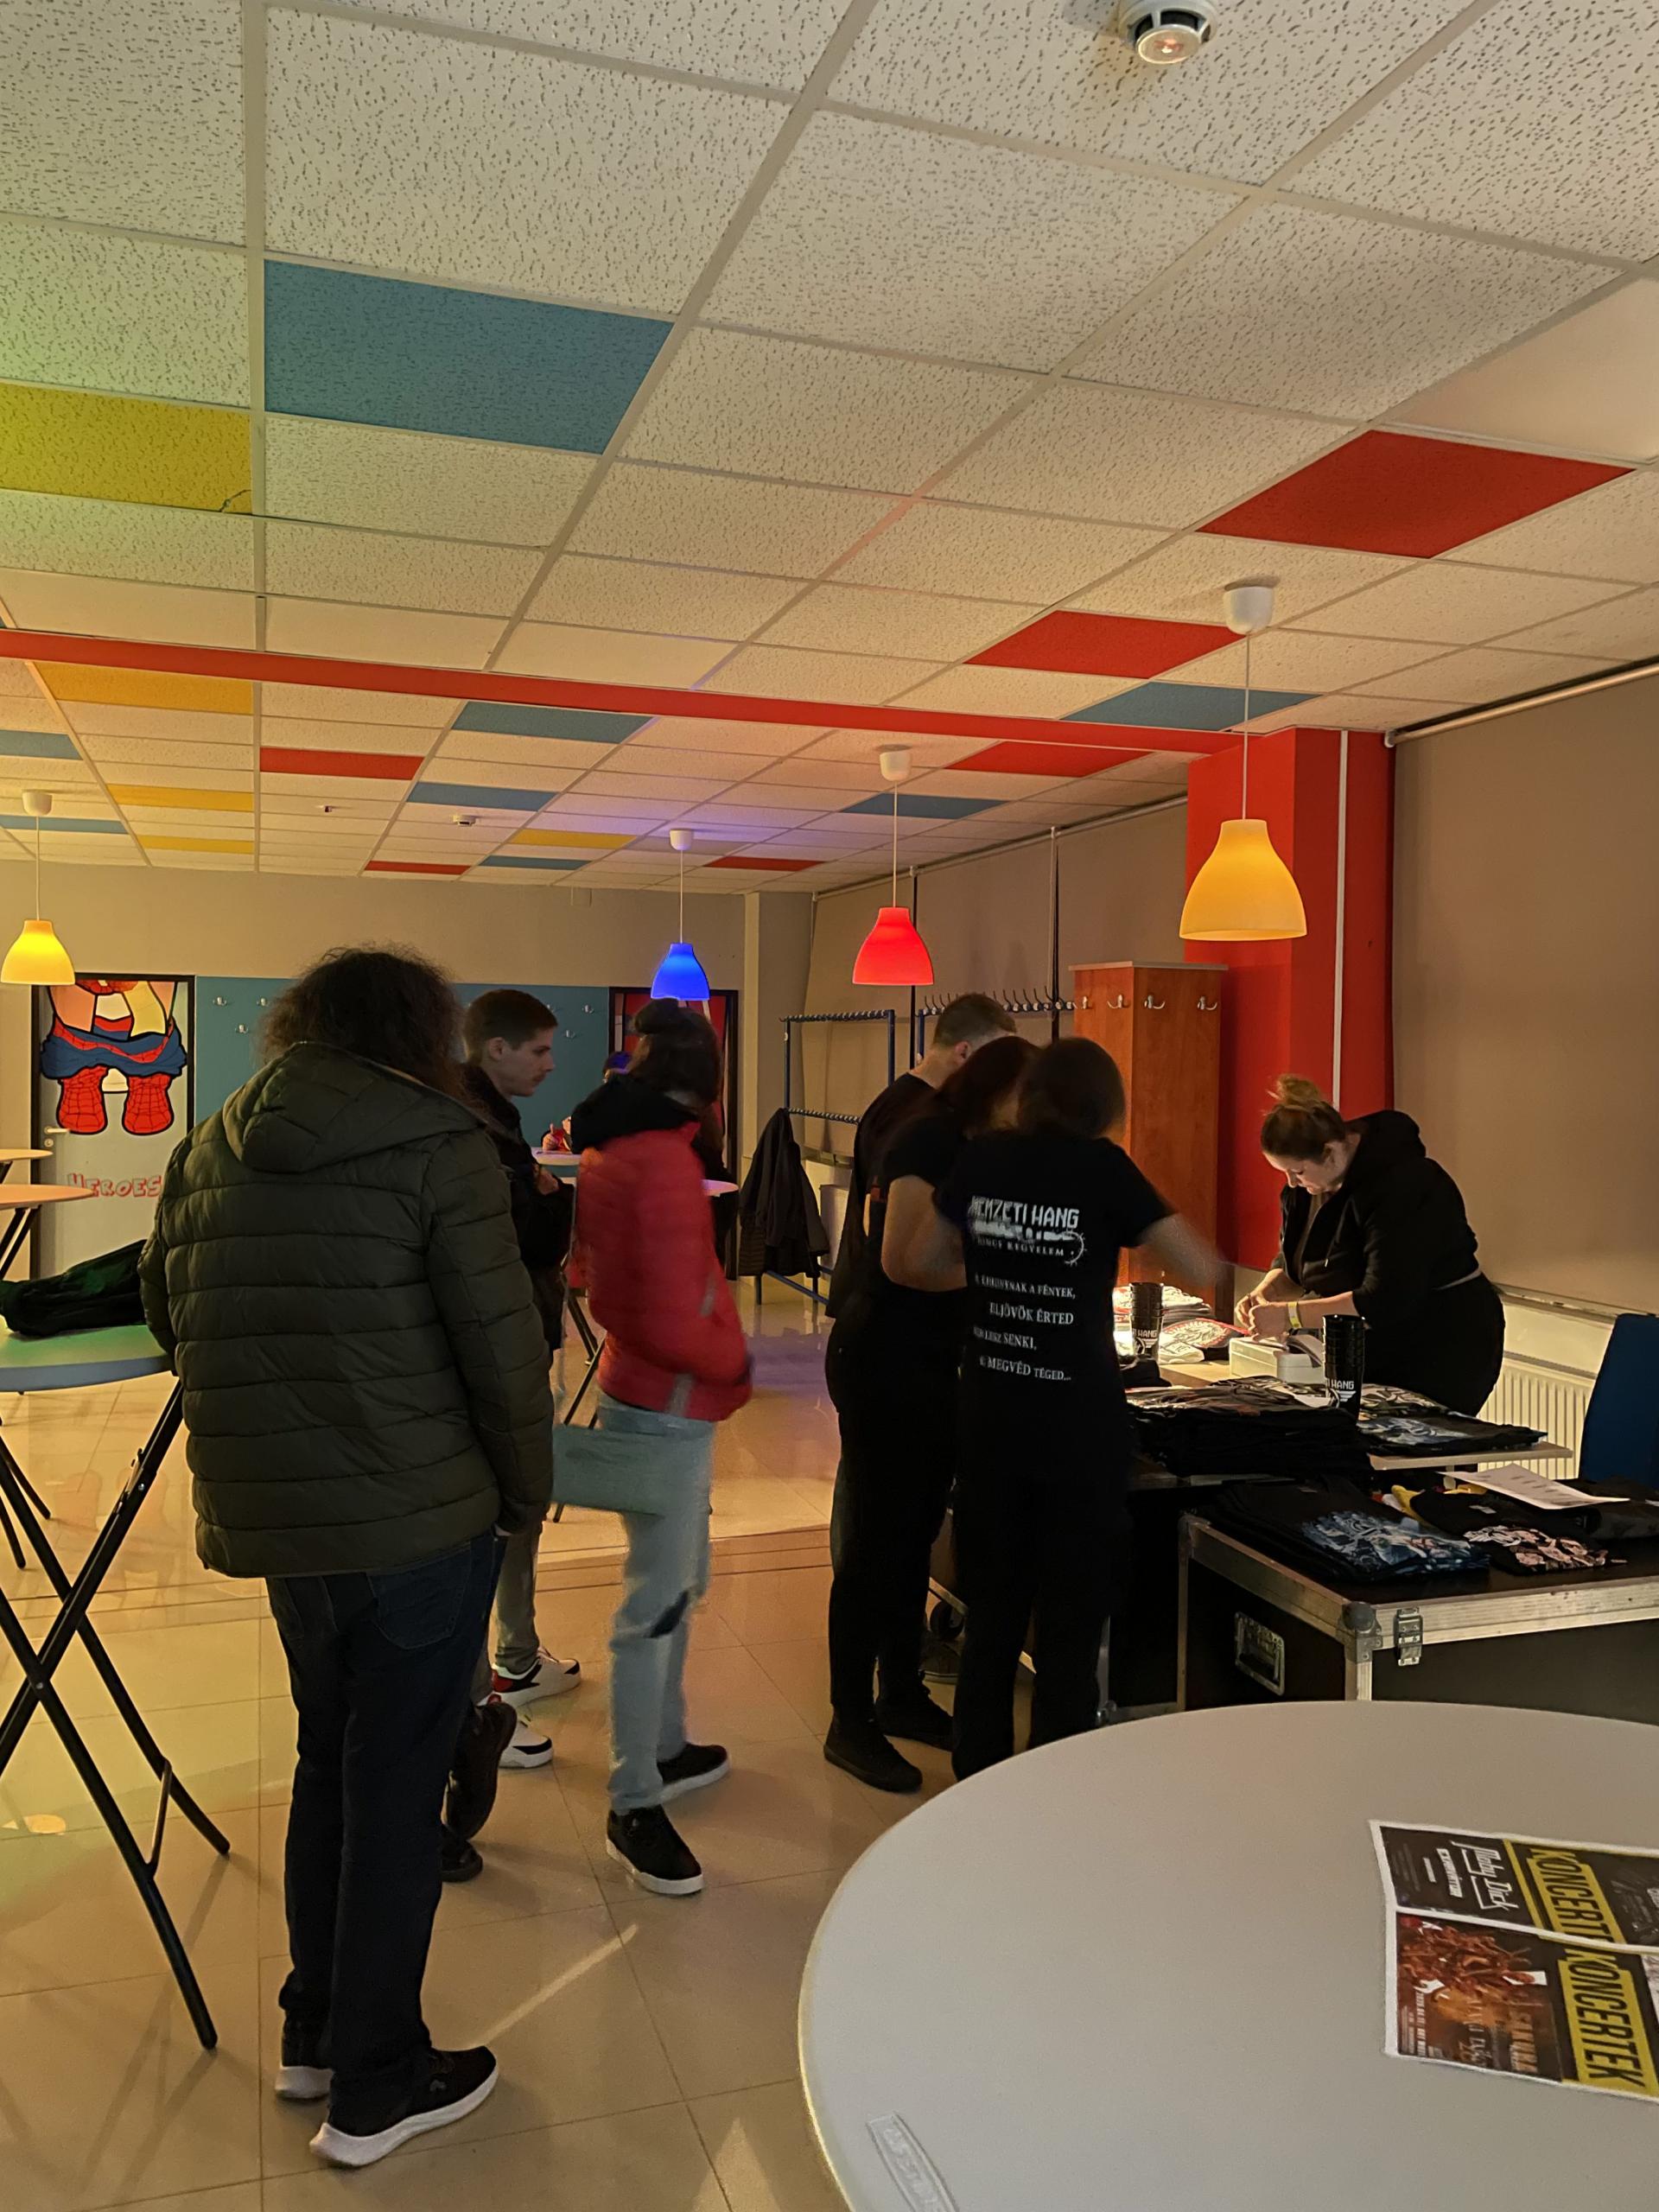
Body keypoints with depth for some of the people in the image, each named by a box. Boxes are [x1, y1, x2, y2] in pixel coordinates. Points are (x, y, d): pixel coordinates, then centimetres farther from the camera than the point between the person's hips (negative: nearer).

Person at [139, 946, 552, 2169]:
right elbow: (502, 1343, -15)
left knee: (329, 1759, 23)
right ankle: (376, 2086, 22)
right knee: (398, 1787, 8)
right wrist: (528, 1488, -1)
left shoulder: (206, 1149, 7)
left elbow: (168, 1315, 15)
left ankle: (313, 2032, 37)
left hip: (269, 1518, 6)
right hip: (420, 1518, -6)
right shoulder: (437, 1143, -13)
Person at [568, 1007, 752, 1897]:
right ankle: (633, 1807, 10)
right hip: (668, 1409, -10)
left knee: (679, 1583, 21)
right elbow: (676, 1324, -24)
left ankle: (664, 1747, 36)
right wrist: (734, 1365, -9)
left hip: (641, 1391, 10)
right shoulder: (665, 1162, -23)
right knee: (656, 1604, -1)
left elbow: (600, 1278, 18)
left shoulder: (609, 1152, 6)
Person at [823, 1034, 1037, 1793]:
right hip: (884, 1360, -9)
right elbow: (901, 1257, -24)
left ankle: (901, 1695, 31)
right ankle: (850, 1724, 11)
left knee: (915, 1533, 17)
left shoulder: (965, 1149, 13)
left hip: (928, 1364, 9)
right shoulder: (930, 1141, -15)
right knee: (877, 1539, -1)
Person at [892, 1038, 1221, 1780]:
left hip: (989, 1418, 4)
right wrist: (1133, 1232, 10)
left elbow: (918, 1267, 13)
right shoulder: (1102, 1167, -8)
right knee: (1069, 1627, 8)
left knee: (991, 1615, 17)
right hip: (1078, 1422, -4)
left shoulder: (982, 1161, 3)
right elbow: (1202, 1272, -8)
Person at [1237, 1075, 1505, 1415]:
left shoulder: (1403, 1185, -25)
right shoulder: (1305, 1185, 1)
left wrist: (1289, 1315, -28)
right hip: (1376, 1357, 8)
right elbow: (1292, 1261, 14)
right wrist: (1263, 1295, -8)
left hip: (1439, 1354, -7)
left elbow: (1385, 1301, -29)